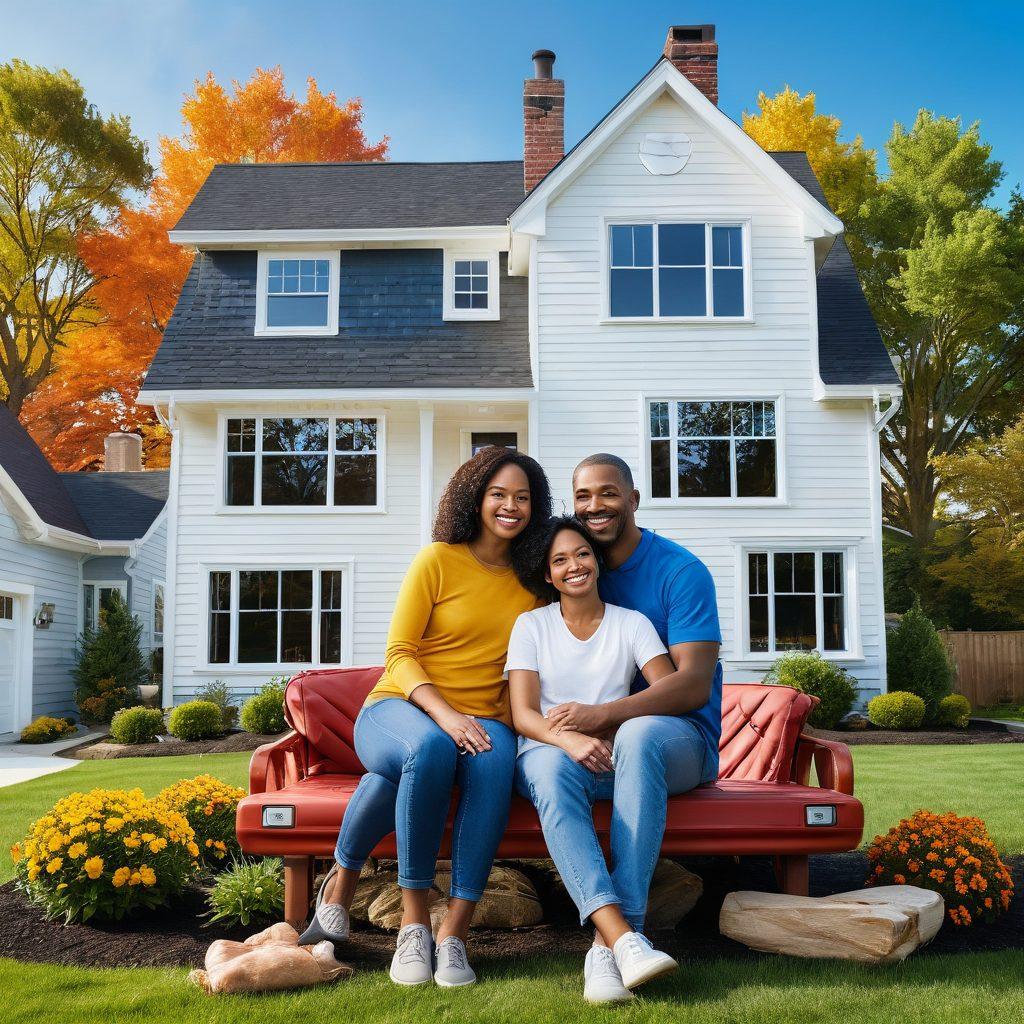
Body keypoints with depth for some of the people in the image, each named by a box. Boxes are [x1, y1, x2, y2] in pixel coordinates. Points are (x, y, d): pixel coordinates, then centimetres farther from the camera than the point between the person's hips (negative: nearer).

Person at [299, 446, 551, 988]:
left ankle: (453, 935, -32)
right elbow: (399, 654, -5)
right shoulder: (438, 560, -1)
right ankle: (378, 900, -24)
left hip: (481, 720, 3)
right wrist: (444, 714, -22)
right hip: (398, 709, -2)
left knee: (495, 760, -35)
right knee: (429, 748, -40)